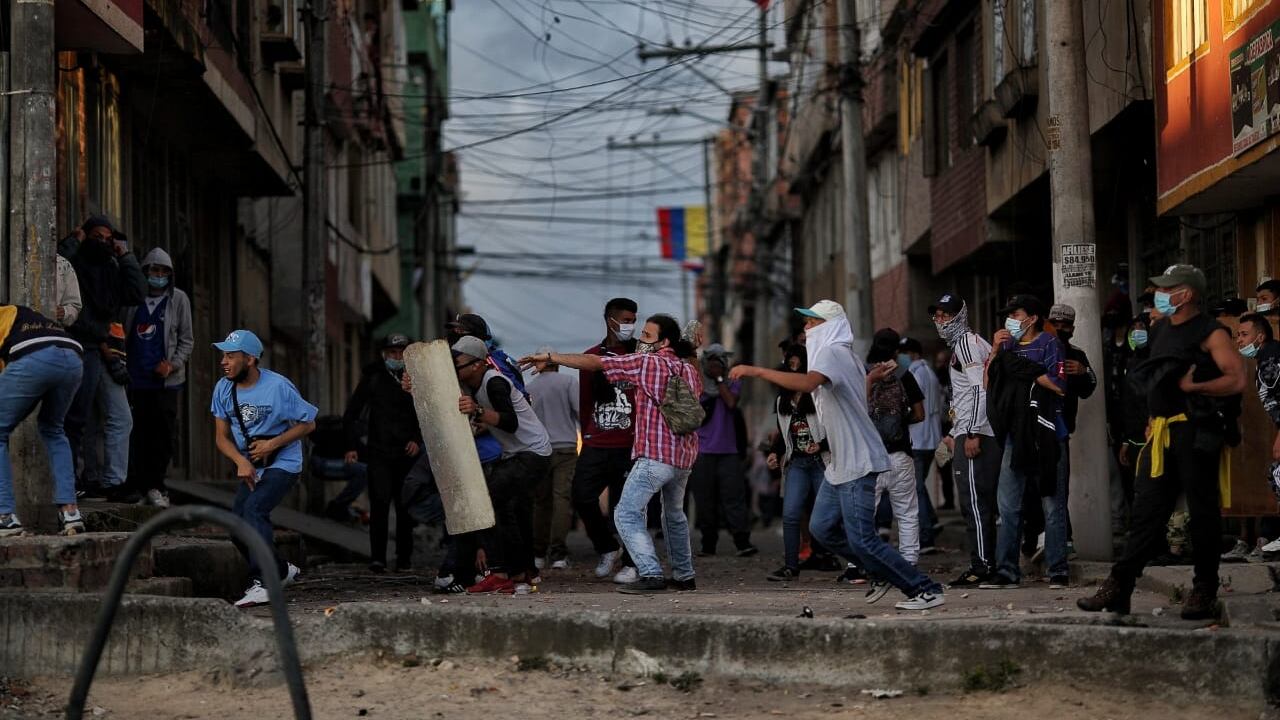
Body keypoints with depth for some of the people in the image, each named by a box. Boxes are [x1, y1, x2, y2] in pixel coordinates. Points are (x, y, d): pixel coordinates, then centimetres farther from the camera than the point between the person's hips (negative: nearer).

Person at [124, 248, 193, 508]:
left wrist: (173, 364, -7)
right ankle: (140, 487, 5)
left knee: (163, 434, -3)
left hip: (165, 379, 0)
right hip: (136, 378, 0)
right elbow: (123, 334, 13)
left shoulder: (178, 299, 7)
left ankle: (153, 486, 7)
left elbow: (186, 340, 8)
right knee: (138, 435, -2)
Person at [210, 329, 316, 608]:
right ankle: (281, 570, 22)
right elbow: (222, 437, 2)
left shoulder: (278, 386, -17)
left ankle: (263, 583, -29)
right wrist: (241, 462, -17)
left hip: (283, 463, -7)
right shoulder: (223, 389, -2)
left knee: (254, 508, -26)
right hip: (251, 467, 7)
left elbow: (308, 423, -8)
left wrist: (273, 444, -19)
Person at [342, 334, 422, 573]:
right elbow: (351, 415, 10)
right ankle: (377, 558, -13)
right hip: (379, 452, -1)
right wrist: (352, 446, 1)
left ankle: (404, 558, 10)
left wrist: (418, 440, -1)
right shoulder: (372, 378, 5)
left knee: (405, 507, 3)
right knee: (379, 503, -13)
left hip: (407, 453, 1)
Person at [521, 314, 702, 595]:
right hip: (685, 455, 8)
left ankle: (651, 575, -21)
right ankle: (684, 575, 31)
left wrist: (550, 357, -1)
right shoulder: (689, 368, 12)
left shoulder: (646, 362, -7)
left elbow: (594, 362, -7)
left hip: (655, 455, -8)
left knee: (627, 514, -8)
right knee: (674, 514, 26)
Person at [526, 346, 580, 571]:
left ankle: (538, 554, 11)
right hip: (565, 447, -3)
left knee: (540, 501, 10)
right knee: (563, 498, -7)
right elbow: (581, 411, -8)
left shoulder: (529, 387, 8)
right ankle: (558, 554, -16)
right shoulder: (568, 381, -1)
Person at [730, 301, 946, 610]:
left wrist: (756, 371, -35)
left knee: (861, 538, -11)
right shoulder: (848, 357, 16)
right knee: (822, 527, 12)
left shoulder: (833, 353, -16)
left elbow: (808, 383, -36)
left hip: (857, 463, -10)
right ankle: (886, 573, 22)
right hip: (842, 463, 10)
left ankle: (926, 590, -5)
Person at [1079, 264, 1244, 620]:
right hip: (1161, 435, 7)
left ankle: (1204, 592, 8)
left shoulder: (1210, 333, -6)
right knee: (1147, 511, 4)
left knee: (1203, 512, 0)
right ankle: (1118, 588, 1)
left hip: (1196, 432, -7)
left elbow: (1237, 380, -16)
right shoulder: (1160, 331, 18)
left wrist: (1192, 387, -17)